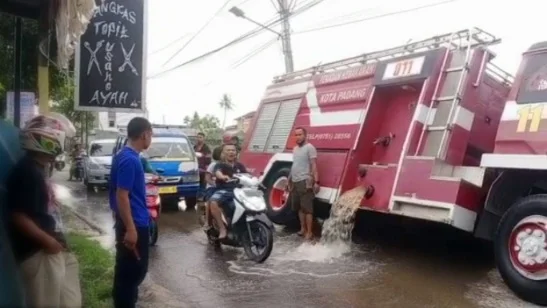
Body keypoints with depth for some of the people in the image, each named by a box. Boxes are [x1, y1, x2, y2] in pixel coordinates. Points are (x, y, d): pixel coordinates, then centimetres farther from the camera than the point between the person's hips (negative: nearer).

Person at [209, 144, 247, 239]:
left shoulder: (240, 166, 19)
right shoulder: (219, 165, 6)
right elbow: (218, 173, -17)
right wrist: (223, 177, -41)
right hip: (223, 191, -3)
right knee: (213, 202, -34)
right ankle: (222, 228, -25)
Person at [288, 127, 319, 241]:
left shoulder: (309, 147, -9)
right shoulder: (295, 148, 17)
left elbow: (314, 165, -14)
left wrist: (316, 181, -21)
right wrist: (290, 180, 23)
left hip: (305, 182, -9)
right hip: (295, 182, 9)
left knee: (307, 208, -7)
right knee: (299, 208, 15)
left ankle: (309, 232, -2)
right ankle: (303, 229, 26)